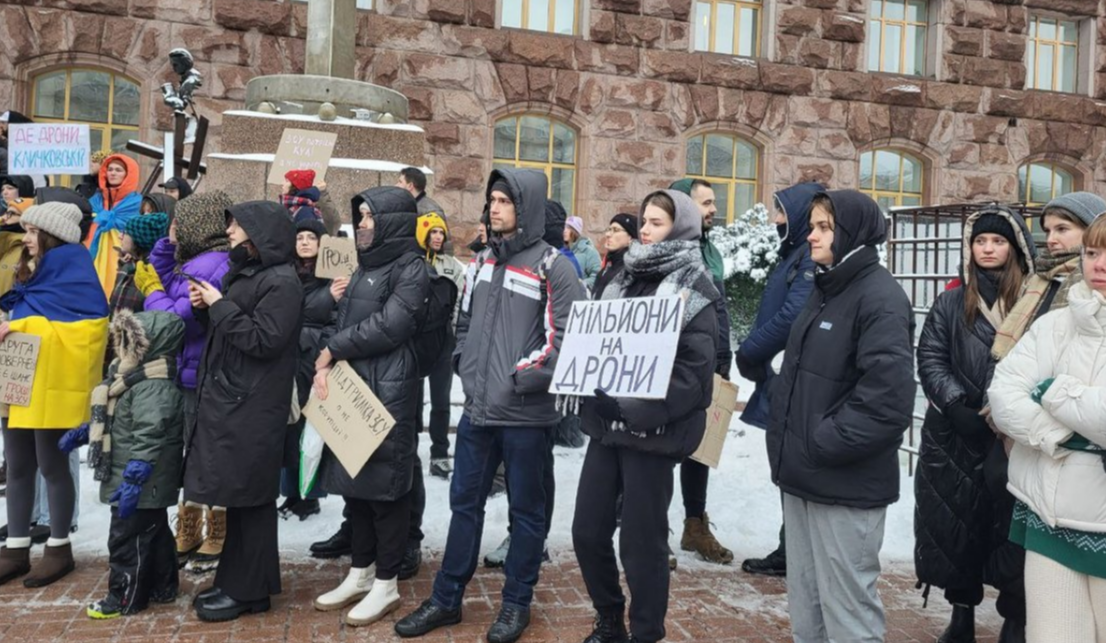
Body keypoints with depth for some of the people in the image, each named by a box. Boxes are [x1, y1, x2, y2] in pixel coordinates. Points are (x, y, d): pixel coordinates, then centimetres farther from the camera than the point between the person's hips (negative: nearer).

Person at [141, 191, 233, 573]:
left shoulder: (209, 267, -21)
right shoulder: (200, 262, 12)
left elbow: (177, 320, -24)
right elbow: (165, 277, 15)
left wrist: (153, 293, -8)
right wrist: (168, 243, 8)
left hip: (201, 378, -11)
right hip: (192, 374, 11)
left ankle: (217, 544, 16)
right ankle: (189, 538, 32)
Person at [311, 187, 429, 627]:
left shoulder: (411, 268, -7)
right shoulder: (366, 266, 19)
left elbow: (389, 324, -18)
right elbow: (340, 322, 15)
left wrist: (334, 349, -7)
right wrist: (325, 364, -2)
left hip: (389, 391, -8)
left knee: (385, 483, -1)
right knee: (354, 482, 13)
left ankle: (386, 584, 11)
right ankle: (361, 574, 27)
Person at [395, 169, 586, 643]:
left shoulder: (551, 266, -9)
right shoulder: (481, 262, 13)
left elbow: (567, 337, -15)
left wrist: (521, 378, -14)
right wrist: (466, 367, 9)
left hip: (525, 413, -6)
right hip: (477, 408, 6)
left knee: (526, 508, 9)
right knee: (465, 502, 14)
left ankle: (517, 603, 24)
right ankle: (446, 599, 27)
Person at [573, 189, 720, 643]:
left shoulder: (693, 291, -6)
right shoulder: (625, 279, 13)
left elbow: (693, 374, -15)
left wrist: (635, 410, -23)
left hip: (651, 434, -6)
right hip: (607, 427, 6)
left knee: (641, 542, 3)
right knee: (588, 531, 11)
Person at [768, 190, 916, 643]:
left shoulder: (879, 296, -14)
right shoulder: (825, 290, 14)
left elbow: (889, 396, -25)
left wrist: (824, 444, -18)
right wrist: (785, 444, 11)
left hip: (845, 485, -9)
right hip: (803, 477, 9)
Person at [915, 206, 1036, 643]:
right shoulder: (951, 304, 9)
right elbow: (930, 360, 3)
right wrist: (957, 406, -13)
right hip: (954, 438, 2)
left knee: (1011, 531, 0)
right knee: (955, 528, 9)